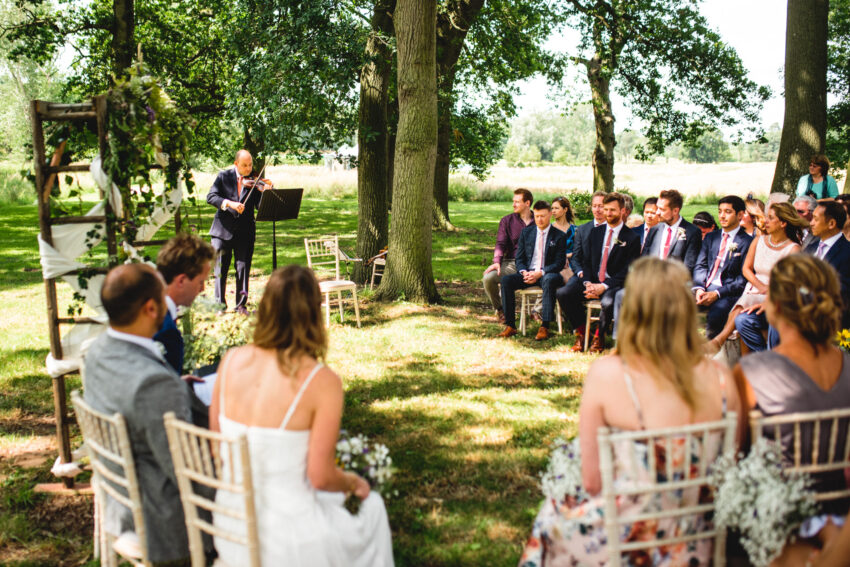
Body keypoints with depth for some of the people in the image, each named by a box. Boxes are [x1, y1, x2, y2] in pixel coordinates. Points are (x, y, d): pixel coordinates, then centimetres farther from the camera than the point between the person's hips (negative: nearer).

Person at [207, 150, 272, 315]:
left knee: (243, 268, 2)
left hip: (245, 232, 0)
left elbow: (260, 206, -5)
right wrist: (229, 203, -21)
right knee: (221, 269, 5)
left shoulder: (254, 182, 2)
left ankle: (241, 304, 11)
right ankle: (220, 304, 14)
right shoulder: (223, 177, 2)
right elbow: (211, 197, -7)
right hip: (223, 230, 0)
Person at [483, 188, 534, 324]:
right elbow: (501, 243, 1)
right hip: (512, 263, 0)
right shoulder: (507, 221, 11)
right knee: (488, 278, -27)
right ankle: (500, 310, -1)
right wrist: (497, 261, -18)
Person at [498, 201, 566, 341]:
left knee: (549, 280, -39)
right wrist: (524, 272, -12)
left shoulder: (559, 236, 1)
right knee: (506, 280, -24)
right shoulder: (526, 232, 11)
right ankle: (510, 326, -21)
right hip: (528, 273, 3)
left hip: (547, 274, -3)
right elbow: (519, 258, 10)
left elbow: (559, 263, -5)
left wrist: (540, 273, -19)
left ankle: (544, 327, -37)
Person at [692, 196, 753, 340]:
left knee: (714, 316, -35)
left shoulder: (747, 242, 2)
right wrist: (699, 288, -7)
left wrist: (717, 294, -16)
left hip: (727, 293, -5)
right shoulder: (710, 237, 21)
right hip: (704, 289, 5)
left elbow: (744, 278, -5)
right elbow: (700, 266, 14)